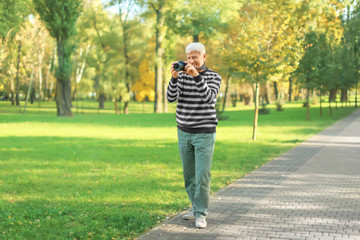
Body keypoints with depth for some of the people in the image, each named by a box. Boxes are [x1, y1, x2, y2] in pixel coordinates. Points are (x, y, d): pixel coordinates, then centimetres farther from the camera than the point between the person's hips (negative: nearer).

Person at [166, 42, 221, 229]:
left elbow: (209, 98, -21)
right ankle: (196, 208, 24)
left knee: (202, 176, -7)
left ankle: (201, 214, 1)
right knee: (189, 175, 10)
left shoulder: (214, 77, -3)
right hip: (184, 133, 4)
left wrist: (196, 76, -29)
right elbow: (171, 98, -7)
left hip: (204, 133, -4)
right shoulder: (182, 75, 5)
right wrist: (174, 77, -20)